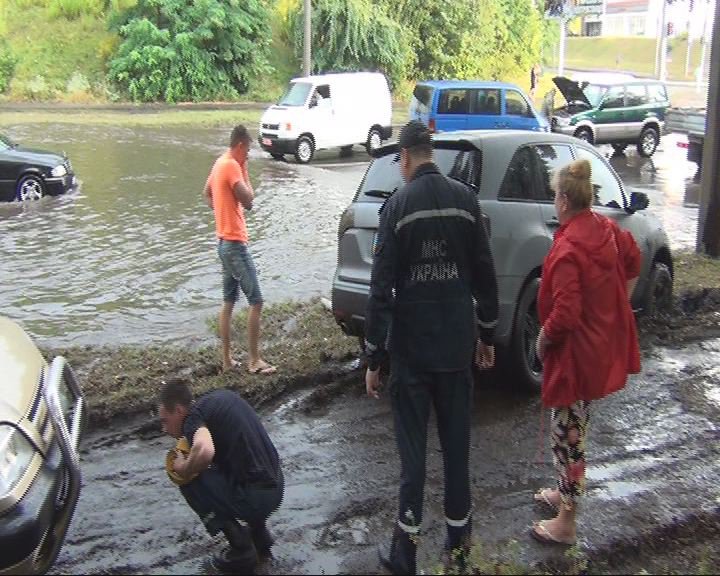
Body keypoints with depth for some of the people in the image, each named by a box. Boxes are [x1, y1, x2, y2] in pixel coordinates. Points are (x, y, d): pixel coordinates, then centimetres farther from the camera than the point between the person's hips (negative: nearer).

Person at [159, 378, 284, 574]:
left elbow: (205, 452, -33)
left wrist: (184, 469, -12)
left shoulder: (193, 416, -11)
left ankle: (242, 552, 10)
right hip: (275, 488, 8)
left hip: (256, 496, -8)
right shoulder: (222, 396, 12)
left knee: (190, 483, 4)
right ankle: (260, 537, 27)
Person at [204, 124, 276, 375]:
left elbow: (207, 193, 28)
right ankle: (254, 360, -1)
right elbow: (248, 201, -19)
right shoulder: (232, 166, -17)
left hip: (224, 241, 10)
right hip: (235, 243, -10)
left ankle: (227, 358, 17)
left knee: (228, 301, 13)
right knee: (256, 301, -5)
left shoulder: (220, 163, 13)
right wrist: (245, 172, -8)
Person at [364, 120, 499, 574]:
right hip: (458, 345, 3)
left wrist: (373, 358, -5)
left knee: (413, 450, 5)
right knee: (458, 445, 13)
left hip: (411, 348, -3)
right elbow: (486, 275, 4)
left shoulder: (399, 204, -9)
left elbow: (381, 287, -11)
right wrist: (487, 335, 16)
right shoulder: (465, 199, 0)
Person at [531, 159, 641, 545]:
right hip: (604, 346, 9)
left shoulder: (567, 249, -25)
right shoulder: (606, 229, 1)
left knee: (567, 433, 3)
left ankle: (565, 525, 14)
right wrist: (618, 305, 22)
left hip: (577, 351, -9)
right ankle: (565, 493, 41)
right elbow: (633, 262, 19)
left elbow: (565, 313, -28)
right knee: (576, 425, 23)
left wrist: (542, 339, -11)